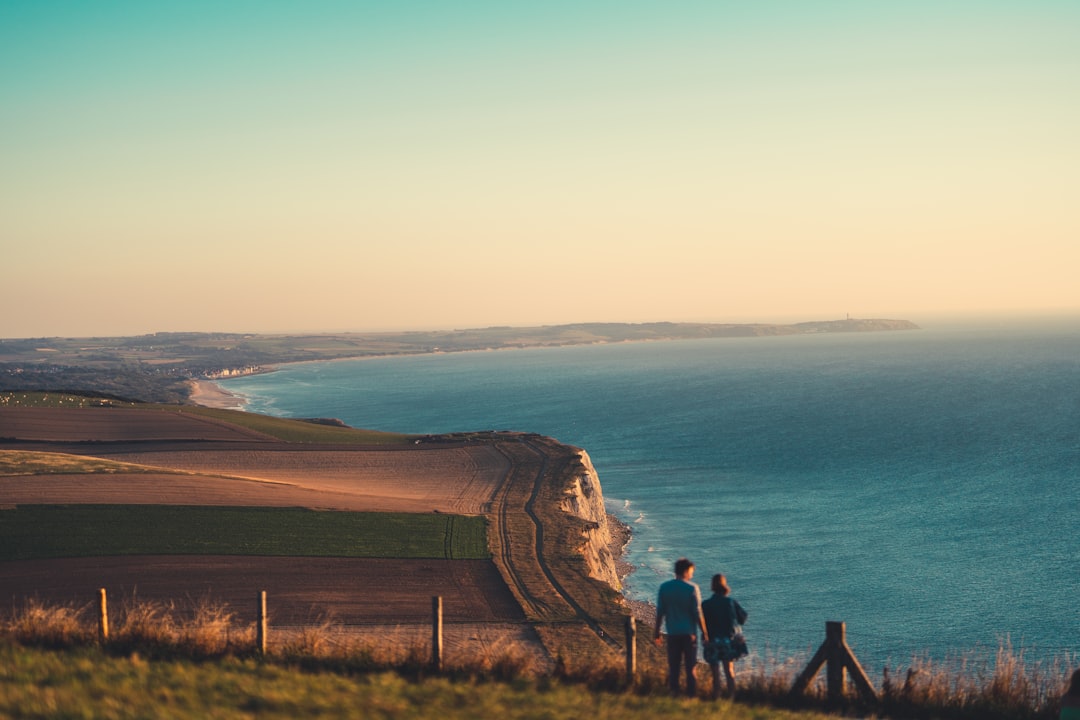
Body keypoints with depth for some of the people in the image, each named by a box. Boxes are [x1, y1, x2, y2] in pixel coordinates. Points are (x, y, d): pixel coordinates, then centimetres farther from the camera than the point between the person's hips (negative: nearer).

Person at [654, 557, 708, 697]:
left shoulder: (664, 587, 1)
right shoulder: (692, 588, -8)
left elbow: (660, 612, 2)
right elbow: (697, 613, -8)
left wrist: (657, 632, 10)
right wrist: (704, 633, -1)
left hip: (672, 633, 2)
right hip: (689, 633, -2)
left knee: (673, 667, 8)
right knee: (690, 667, 4)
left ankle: (674, 694, 5)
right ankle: (691, 695, 3)